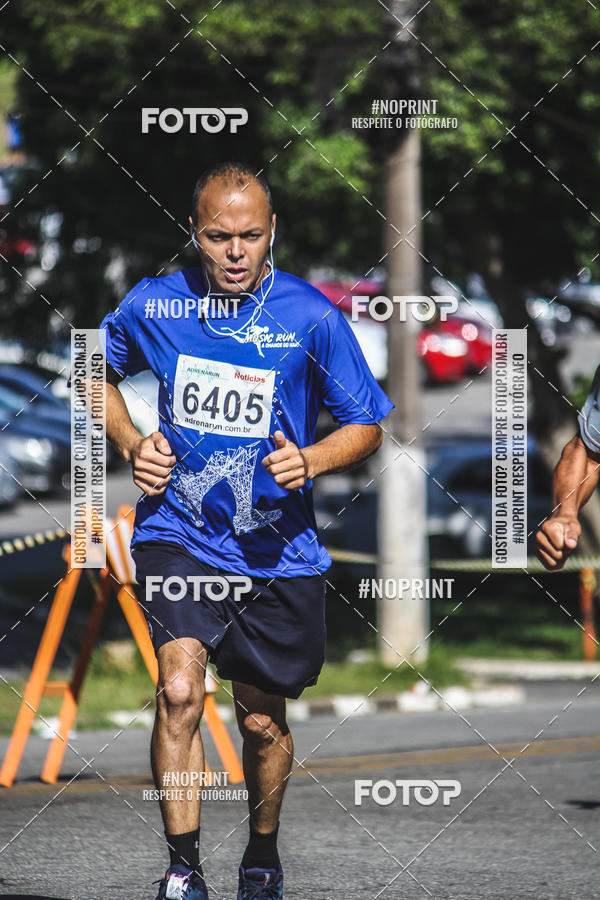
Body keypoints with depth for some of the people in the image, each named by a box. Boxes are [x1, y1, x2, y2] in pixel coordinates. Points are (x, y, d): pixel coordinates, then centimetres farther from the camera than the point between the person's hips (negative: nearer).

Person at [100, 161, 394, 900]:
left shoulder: (312, 318, -9)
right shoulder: (152, 305, -4)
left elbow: (366, 427, 0)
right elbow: (99, 372, 17)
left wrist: (310, 461, -20)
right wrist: (131, 444, 1)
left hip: (277, 551, 0)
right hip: (177, 535, 0)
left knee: (262, 721, 12)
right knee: (179, 692, -22)